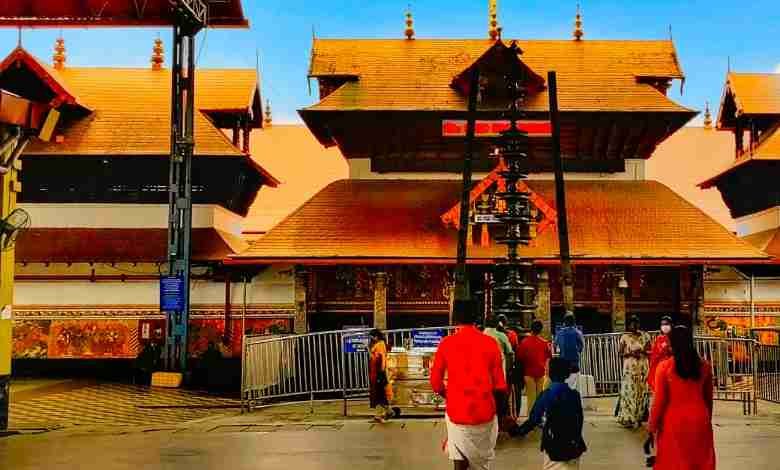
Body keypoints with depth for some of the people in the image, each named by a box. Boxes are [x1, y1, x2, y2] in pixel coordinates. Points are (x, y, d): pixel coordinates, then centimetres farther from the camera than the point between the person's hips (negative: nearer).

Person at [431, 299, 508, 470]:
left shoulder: (446, 343, -4)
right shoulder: (490, 343, -5)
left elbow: (436, 383, 1)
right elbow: (499, 385, -3)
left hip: (457, 412, -1)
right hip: (485, 412, 1)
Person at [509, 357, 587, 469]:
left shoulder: (546, 395, -11)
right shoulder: (575, 395, 1)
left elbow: (534, 420, -11)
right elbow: (579, 420, 9)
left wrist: (517, 431, 2)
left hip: (554, 446, -4)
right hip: (573, 445, 4)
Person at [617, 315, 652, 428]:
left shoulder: (644, 336, 7)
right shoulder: (625, 337, -1)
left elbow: (650, 351, 10)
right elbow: (620, 352, -1)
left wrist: (643, 351, -10)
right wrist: (631, 353, -16)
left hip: (643, 367, 3)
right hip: (630, 368, -3)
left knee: (642, 391, 5)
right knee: (629, 391, -6)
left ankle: (639, 417, 13)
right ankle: (628, 418, -1)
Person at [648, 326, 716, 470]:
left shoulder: (665, 367, -13)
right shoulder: (704, 366, -2)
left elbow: (659, 400, -11)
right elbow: (709, 397, 7)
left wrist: (653, 424, 0)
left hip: (674, 421, -3)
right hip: (699, 420, 3)